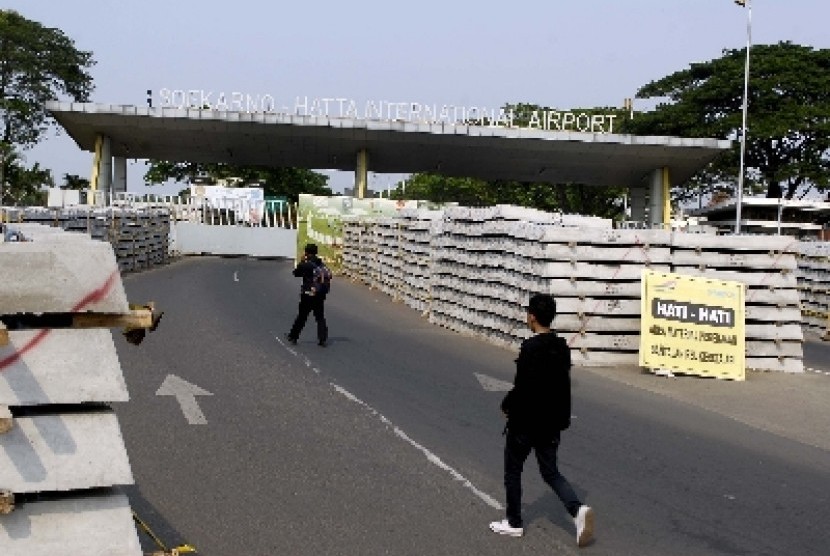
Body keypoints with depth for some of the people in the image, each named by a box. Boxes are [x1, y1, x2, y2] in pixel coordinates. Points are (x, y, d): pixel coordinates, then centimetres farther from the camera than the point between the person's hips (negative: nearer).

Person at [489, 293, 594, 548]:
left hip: (525, 422, -7)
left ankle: (514, 523, 23)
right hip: (551, 423, 7)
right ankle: (578, 509, -7)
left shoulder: (530, 348, -21)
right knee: (550, 472, 15)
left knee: (512, 471, 12)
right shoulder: (562, 347, 4)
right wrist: (562, 418, 17)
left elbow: (522, 387, -24)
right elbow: (563, 384, 9)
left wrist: (507, 405, -6)